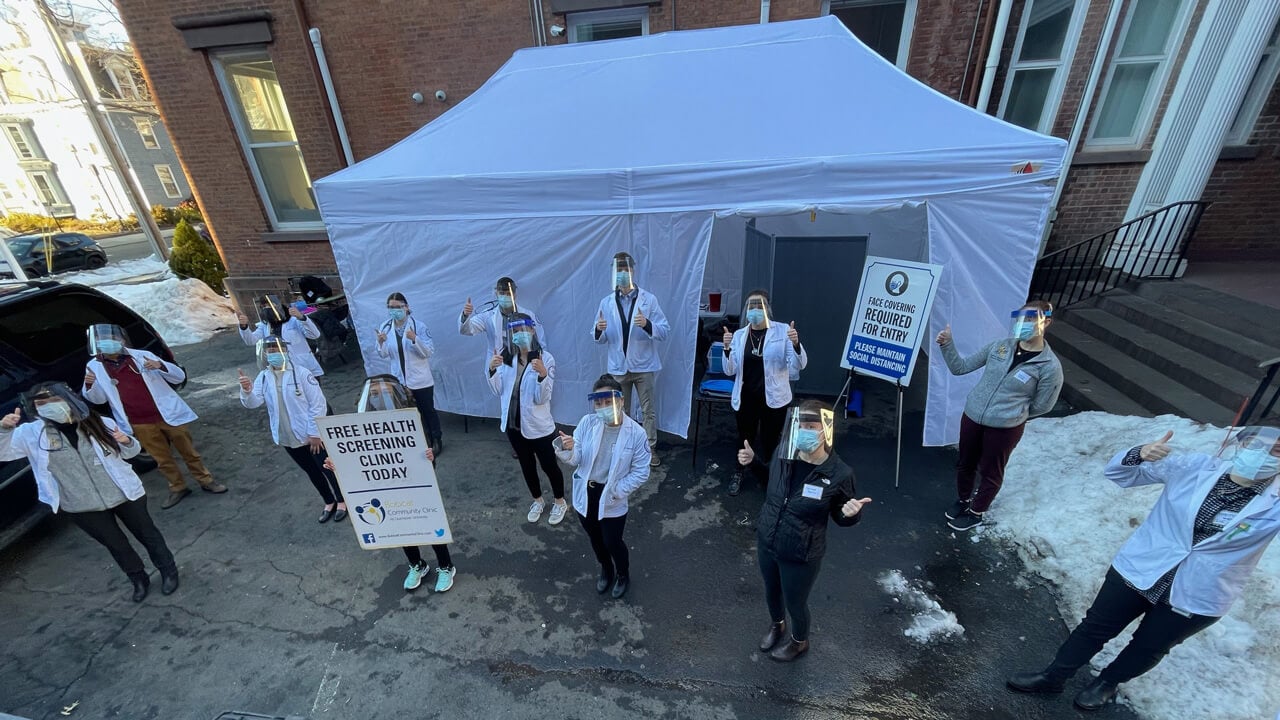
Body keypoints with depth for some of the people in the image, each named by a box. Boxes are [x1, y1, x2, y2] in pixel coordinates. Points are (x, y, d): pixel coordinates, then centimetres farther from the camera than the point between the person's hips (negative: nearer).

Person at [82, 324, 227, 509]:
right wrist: (89, 385, -15)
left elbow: (179, 377, -4)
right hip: (140, 425, 2)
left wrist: (161, 366, -23)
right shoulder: (95, 366, 2)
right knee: (163, 459, 11)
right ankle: (178, 488, 28)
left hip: (168, 415, -2)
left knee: (189, 452, 8)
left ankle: (206, 481, 22)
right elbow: (98, 399, 6)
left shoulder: (141, 355, -4)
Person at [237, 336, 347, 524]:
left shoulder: (301, 373, -13)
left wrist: (314, 433, -15)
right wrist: (247, 390, -33)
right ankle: (329, 503, 36)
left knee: (328, 469, 7)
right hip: (287, 438, 5)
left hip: (311, 435, -5)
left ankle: (342, 501, 27)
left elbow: (318, 404, -14)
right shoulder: (263, 378, 2)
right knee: (312, 472, 18)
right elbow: (252, 403, -11)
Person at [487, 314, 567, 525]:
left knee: (549, 465, 11)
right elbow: (499, 391, 1)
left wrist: (542, 374, -37)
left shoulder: (545, 358, -16)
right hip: (513, 423, 5)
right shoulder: (507, 357, -2)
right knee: (527, 465, 22)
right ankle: (538, 500, 45)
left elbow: (542, 398, -20)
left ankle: (560, 502, 36)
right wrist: (492, 370, -15)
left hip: (538, 425, -5)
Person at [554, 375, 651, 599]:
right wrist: (568, 449, -33)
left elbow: (640, 472, -12)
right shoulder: (587, 422, -14)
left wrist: (616, 491, -18)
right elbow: (576, 459, -10)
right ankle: (606, 570, 54)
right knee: (595, 538, 23)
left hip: (612, 500, -3)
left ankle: (623, 575, 45)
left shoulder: (636, 433, -20)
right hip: (585, 494, 3)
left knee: (612, 542, 12)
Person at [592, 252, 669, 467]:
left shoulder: (649, 299, -5)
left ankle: (650, 448, 24)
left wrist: (647, 324, -28)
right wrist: (599, 330, -19)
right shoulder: (606, 302, 3)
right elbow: (601, 339, 4)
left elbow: (665, 332, -9)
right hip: (618, 367, 2)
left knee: (648, 410, 8)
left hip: (643, 365, -2)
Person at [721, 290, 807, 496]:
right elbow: (730, 370, -1)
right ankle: (739, 473, 41)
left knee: (769, 441, 11)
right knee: (745, 438, 17)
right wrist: (727, 349, -18)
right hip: (745, 398, 2)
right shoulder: (739, 335, 1)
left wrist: (796, 344, -30)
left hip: (773, 398, -2)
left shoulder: (783, 331, -7)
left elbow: (800, 365, -11)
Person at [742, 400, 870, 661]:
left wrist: (851, 513, -31)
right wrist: (753, 461, -8)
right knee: (771, 592, 30)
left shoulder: (838, 473, -25)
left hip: (801, 554, -4)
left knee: (795, 603, 22)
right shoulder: (784, 453, -16)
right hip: (766, 541, 4)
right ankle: (776, 625, 63)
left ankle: (800, 642, 56)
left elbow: (841, 517, -9)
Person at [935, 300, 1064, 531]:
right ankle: (963, 500, 46)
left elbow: (1041, 406, -3)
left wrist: (1011, 412, 6)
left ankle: (976, 513, 38)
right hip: (972, 417, 4)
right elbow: (960, 367, -1)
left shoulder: (1050, 366, -14)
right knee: (965, 464, 20)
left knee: (990, 473, 16)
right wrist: (947, 345, -14)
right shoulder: (1000, 345, -4)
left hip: (1005, 428, -3)